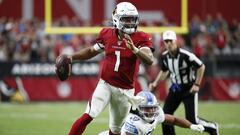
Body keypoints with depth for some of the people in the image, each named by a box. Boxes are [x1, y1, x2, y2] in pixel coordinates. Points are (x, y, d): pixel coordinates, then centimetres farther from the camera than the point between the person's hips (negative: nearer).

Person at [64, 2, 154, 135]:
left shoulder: (140, 38, -10)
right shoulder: (107, 34, -1)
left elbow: (149, 60, -27)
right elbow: (92, 51, 16)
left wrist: (134, 49, -44)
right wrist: (71, 57, 5)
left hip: (125, 90, 0)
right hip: (105, 84, 0)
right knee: (88, 116, -19)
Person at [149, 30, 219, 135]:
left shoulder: (185, 55, -25)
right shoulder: (164, 56, -6)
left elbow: (201, 67, -14)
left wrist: (197, 84, -14)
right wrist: (155, 83, 3)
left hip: (189, 89, -6)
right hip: (175, 88, 6)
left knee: (191, 119, -7)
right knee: (165, 115, -1)